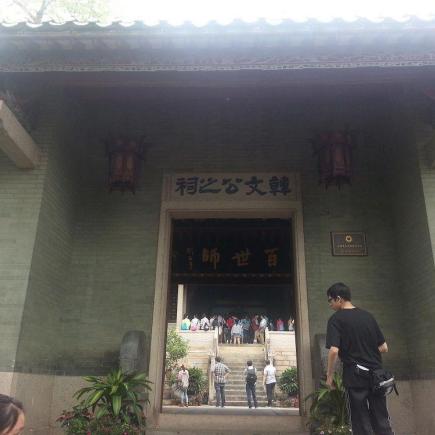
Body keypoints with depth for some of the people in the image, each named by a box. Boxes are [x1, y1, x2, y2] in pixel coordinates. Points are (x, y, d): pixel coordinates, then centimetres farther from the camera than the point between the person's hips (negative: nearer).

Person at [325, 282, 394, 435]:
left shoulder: (336, 319, -7)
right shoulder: (368, 316, 10)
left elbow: (334, 350, -18)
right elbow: (384, 348, 11)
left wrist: (329, 375, -7)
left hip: (355, 375, -5)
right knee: (382, 420, 13)